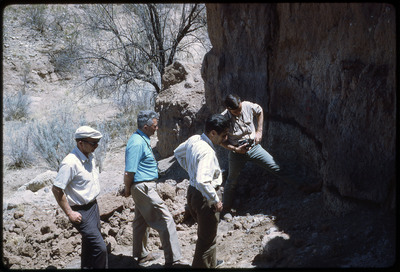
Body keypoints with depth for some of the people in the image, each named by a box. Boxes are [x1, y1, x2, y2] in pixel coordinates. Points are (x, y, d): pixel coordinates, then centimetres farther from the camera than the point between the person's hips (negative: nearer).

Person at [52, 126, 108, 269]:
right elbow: (56, 189, -23)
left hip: (93, 206, 9)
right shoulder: (70, 163, -23)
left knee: (90, 246, 18)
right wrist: (70, 213, -20)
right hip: (81, 212, -9)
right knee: (99, 248, -14)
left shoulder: (90, 156, 6)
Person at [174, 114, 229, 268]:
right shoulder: (207, 152, -30)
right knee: (207, 238, 6)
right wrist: (216, 201, -25)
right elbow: (203, 182, -38)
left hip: (192, 192, 10)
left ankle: (211, 262, 47)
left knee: (205, 232, 29)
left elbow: (178, 153, 19)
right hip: (204, 198, -10)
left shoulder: (193, 140, -1)